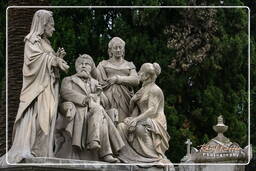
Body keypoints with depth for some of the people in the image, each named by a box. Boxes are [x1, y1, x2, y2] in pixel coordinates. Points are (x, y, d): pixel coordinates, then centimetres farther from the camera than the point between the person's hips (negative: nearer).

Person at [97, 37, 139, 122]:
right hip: (109, 97, -1)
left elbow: (136, 80, 5)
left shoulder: (129, 65, 21)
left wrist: (118, 78, -3)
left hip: (124, 98, 1)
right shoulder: (104, 64, 19)